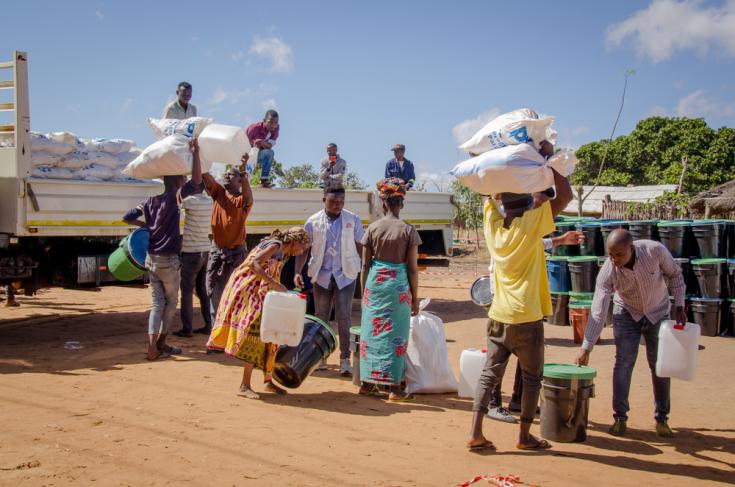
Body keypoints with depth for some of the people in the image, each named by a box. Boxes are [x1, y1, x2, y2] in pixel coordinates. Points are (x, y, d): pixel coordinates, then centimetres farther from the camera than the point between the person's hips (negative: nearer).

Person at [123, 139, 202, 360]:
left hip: (151, 258, 6)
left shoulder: (151, 201, 7)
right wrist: (195, 152, -19)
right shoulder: (173, 197, -10)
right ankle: (160, 343, 15)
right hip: (168, 260, -6)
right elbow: (196, 181, -22)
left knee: (157, 302, 9)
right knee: (171, 302, 11)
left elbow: (127, 217, 7)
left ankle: (153, 346, -1)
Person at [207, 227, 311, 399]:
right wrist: (273, 283, -31)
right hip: (247, 291, -10)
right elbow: (253, 264, -26)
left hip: (260, 295, 10)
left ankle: (268, 380, 21)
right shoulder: (275, 245, -12)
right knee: (256, 333, -14)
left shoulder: (283, 254, 15)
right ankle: (244, 386, -13)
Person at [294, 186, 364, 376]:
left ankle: (345, 359, 1)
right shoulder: (313, 222, -3)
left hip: (345, 275, -1)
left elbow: (361, 247, 2)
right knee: (321, 316, 10)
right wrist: (297, 272, -11)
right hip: (321, 275, 2)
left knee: (344, 316, -6)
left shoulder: (353, 220, -3)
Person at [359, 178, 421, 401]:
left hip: (375, 283, 2)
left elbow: (365, 264, 2)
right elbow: (412, 268, -4)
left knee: (371, 332, 11)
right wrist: (415, 298, 4)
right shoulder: (408, 230, -5)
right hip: (399, 285, -2)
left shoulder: (373, 228, 0)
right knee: (396, 335, 5)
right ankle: (395, 387, 8)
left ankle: (367, 383, 19)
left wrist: (364, 291, 13)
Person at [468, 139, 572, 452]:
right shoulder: (530, 224, -12)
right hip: (526, 317, -4)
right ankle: (525, 436, 17)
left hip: (498, 316, 4)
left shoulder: (492, 222, 1)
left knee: (490, 373, 8)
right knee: (532, 378, 11)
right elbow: (565, 196, -10)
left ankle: (475, 432, 0)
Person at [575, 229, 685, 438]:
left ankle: (661, 418, 16)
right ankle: (620, 417, 3)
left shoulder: (655, 250, -29)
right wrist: (586, 348, -31)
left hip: (658, 313, 1)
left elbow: (674, 274, -8)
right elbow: (598, 312, -28)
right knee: (624, 362, -8)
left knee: (660, 365, 3)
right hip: (627, 314, -1)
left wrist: (679, 306, -11)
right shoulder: (607, 272, -28)